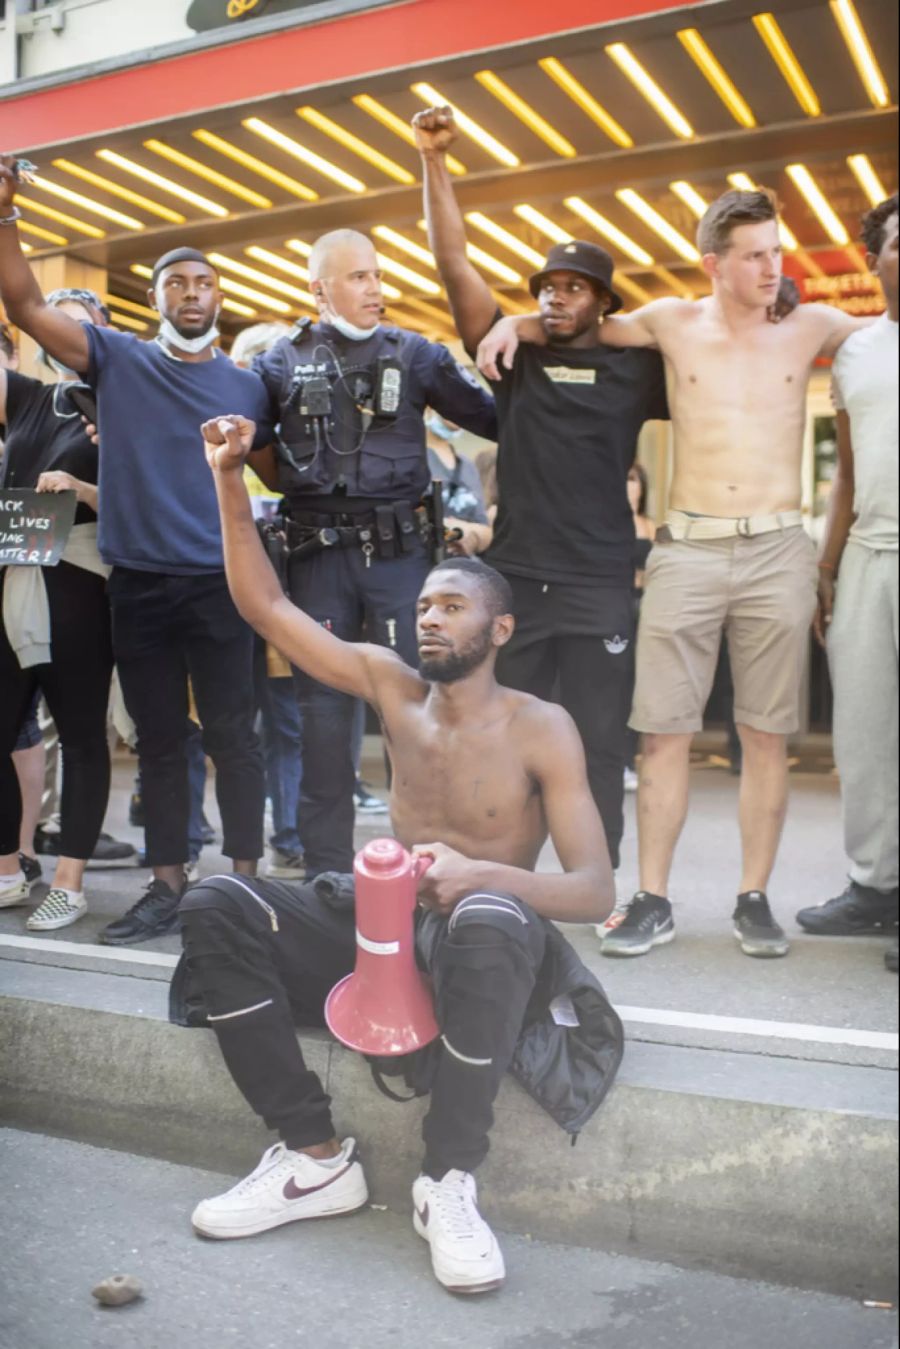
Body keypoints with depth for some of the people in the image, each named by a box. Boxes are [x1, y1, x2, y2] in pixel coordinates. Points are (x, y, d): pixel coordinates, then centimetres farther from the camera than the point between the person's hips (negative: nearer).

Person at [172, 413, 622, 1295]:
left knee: (490, 918, -41)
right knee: (215, 907, -16)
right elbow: (265, 607, 3)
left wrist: (478, 874, -34)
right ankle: (314, 1157, -12)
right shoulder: (392, 686, 4)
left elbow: (594, 890, -15)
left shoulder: (541, 729, -8)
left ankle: (449, 1181, -21)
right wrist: (230, 480, -6)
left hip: (484, 949, -4)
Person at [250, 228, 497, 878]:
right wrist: (289, 483, 4)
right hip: (318, 549, 1)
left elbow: (492, 416, 8)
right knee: (324, 703, 4)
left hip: (398, 547, 0)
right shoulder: (285, 360, 9)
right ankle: (327, 867, 13)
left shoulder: (414, 354, 8)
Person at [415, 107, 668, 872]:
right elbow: (452, 260, 5)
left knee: (598, 744, 4)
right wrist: (435, 161, 1)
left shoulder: (635, 371, 5)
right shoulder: (514, 356, 8)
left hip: (601, 583, -1)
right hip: (515, 576, 2)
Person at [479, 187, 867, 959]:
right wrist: (518, 323, 5)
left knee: (767, 735, 3)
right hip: (687, 550, 0)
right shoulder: (674, 324, 9)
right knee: (665, 732, -1)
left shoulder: (811, 329, 9)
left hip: (777, 551, 1)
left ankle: (755, 900, 13)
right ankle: (653, 903, 8)